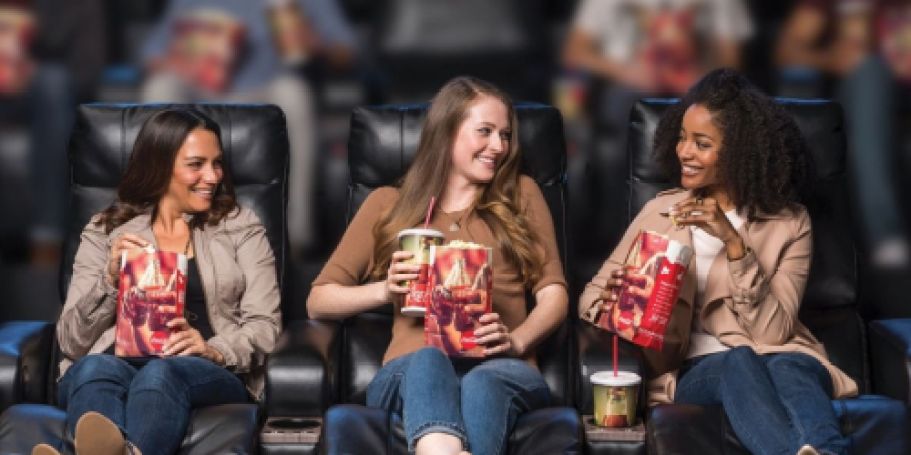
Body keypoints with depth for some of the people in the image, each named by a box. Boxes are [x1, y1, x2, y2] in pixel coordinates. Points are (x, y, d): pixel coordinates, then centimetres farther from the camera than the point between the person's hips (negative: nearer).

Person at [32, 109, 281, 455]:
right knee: (97, 369, -36)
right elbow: (71, 341, 12)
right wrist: (111, 279, -4)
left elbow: (265, 326, 9)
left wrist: (214, 351, -12)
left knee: (161, 373, -37)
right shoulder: (105, 232, 19)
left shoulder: (242, 228, 20)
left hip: (211, 374, -1)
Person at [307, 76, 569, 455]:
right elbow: (318, 302, 22)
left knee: (483, 384, -38)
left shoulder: (521, 195, 25)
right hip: (413, 369, -1)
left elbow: (553, 293, 15)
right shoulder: (389, 204, 23)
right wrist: (385, 290, 2)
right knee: (428, 362, -39)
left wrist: (516, 341, -7)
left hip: (500, 369, 1)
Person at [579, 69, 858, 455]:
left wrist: (733, 242, -16)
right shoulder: (661, 211, 12)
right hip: (693, 369, 0)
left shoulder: (789, 223, 6)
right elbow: (591, 296, 13)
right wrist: (612, 304, -13)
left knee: (788, 369, -38)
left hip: (776, 358, 0)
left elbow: (773, 332, -6)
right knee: (739, 362, -37)